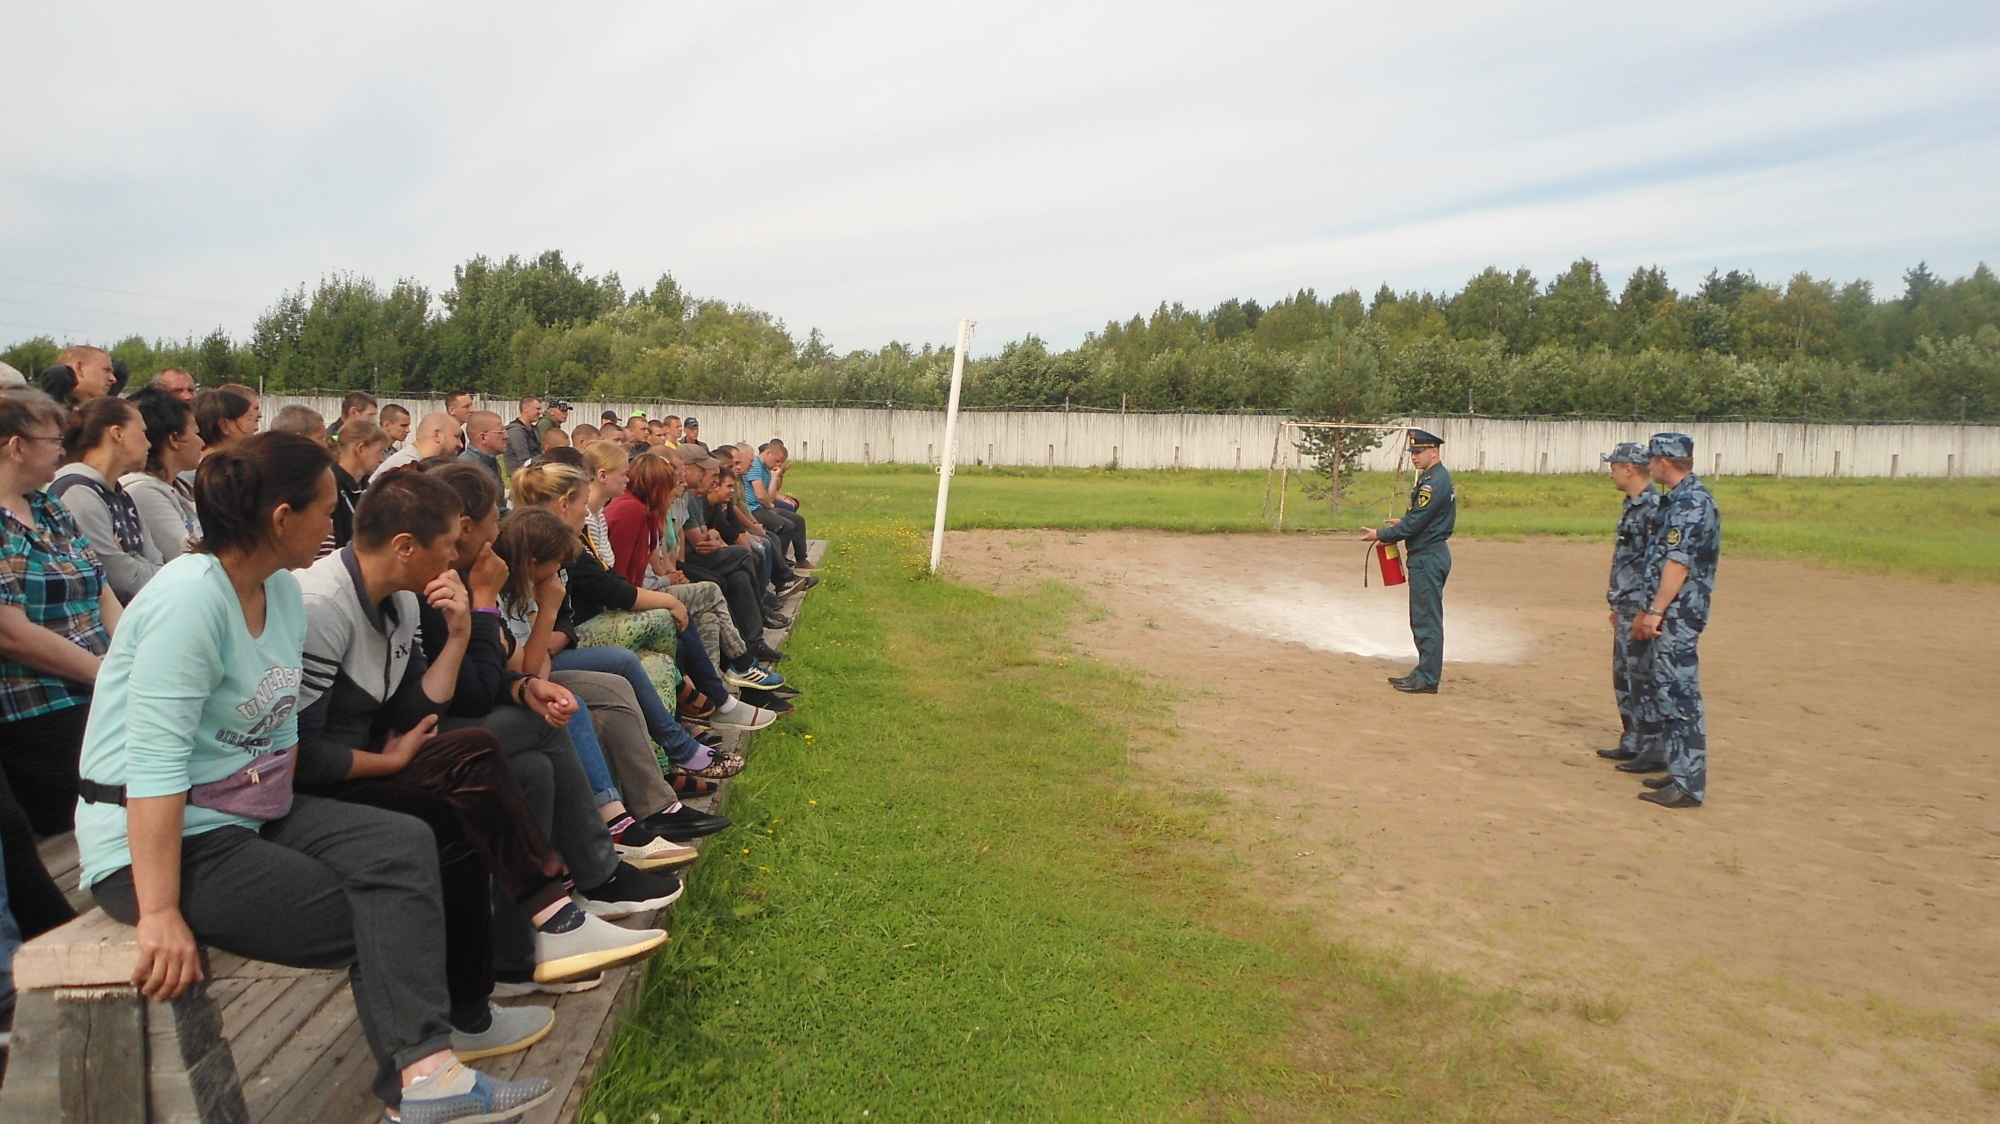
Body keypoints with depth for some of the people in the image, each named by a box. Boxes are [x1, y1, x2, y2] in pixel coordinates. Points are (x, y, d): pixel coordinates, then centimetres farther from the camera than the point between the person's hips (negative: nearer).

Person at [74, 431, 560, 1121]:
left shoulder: (283, 591, 7)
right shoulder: (192, 597, -20)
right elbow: (153, 761, -25)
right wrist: (160, 914, -28)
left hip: (253, 813, 8)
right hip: (154, 839, -7)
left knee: (404, 845, -15)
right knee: (367, 923, -14)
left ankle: (423, 1068, -22)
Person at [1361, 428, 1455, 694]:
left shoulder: (1435, 481, -18)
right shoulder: (1431, 478, 14)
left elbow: (1415, 524, -19)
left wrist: (1381, 536, -12)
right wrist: (1403, 522, 12)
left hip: (1428, 557, -11)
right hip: (1426, 555, 11)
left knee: (1427, 619, -5)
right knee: (1423, 619, 15)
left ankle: (1427, 679, -1)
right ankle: (1424, 673, 22)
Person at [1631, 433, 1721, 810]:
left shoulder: (1691, 502, -15)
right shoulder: (1679, 499, 16)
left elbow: (1678, 564, -22)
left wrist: (1655, 612, -22)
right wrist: (1648, 611, 21)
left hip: (1678, 613, -11)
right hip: (1670, 613, 11)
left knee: (1679, 695, -9)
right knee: (1665, 691, 15)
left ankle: (1689, 786, -6)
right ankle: (1680, 772, 23)